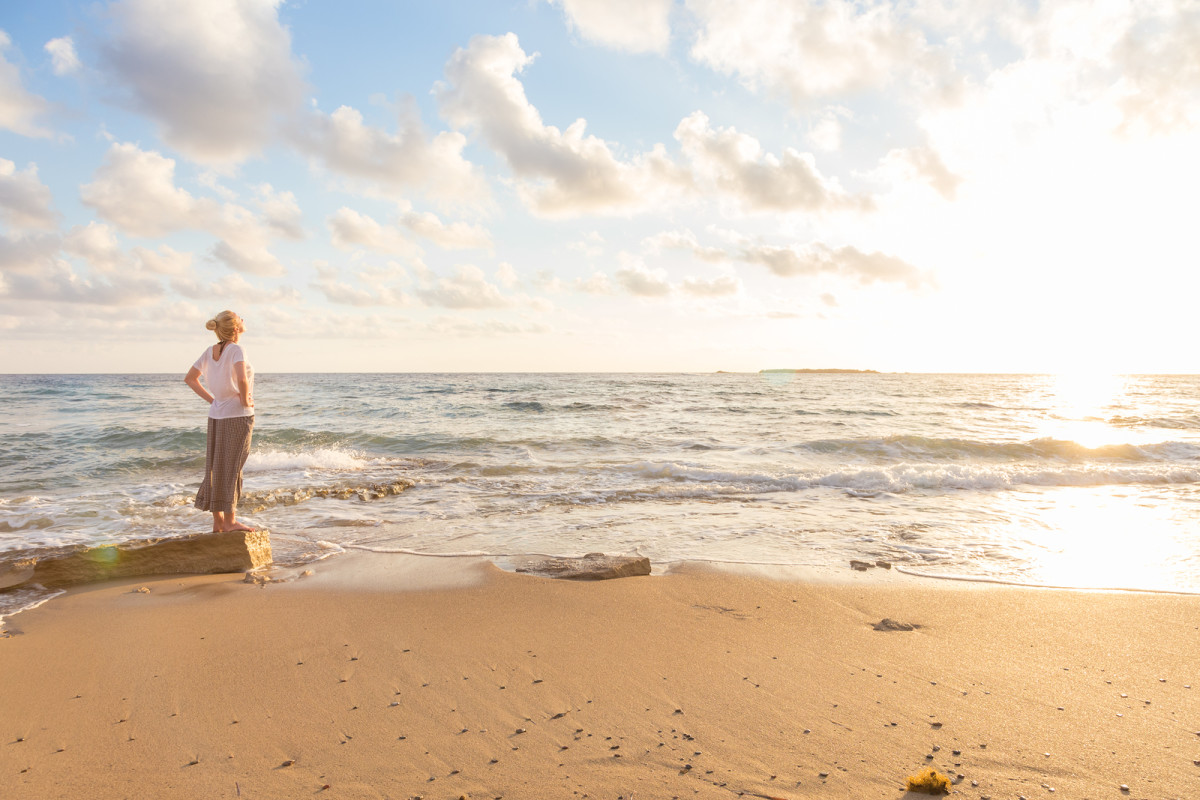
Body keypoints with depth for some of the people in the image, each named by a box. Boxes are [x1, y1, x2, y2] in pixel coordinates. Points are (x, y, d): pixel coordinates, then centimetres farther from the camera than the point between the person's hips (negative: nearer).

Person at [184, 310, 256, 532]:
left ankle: (218, 521, 19)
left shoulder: (209, 352, 6)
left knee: (217, 467, 11)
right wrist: (245, 399, -15)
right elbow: (241, 378, -31)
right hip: (238, 416, -7)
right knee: (232, 467, -1)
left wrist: (211, 399, 12)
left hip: (216, 416, 7)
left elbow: (189, 378, 13)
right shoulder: (236, 349, -15)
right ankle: (229, 520, 5)